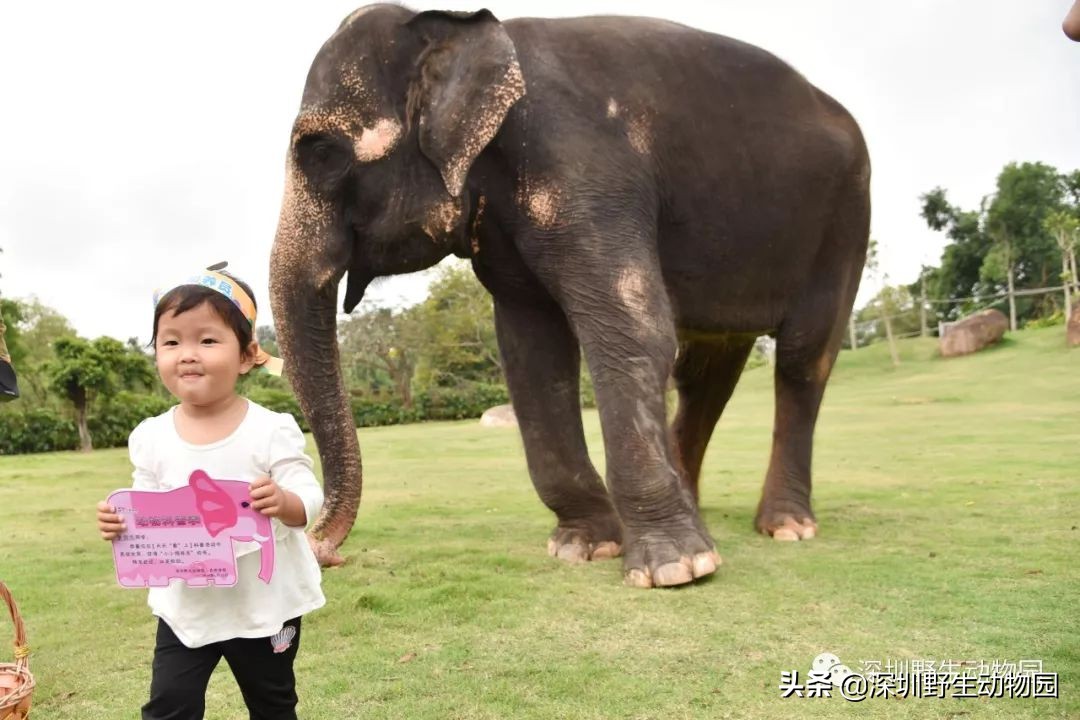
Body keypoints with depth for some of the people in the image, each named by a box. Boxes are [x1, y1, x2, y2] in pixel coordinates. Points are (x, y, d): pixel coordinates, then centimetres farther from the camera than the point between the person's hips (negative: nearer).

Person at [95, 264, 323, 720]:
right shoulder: (150, 438, -6)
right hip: (186, 605, 2)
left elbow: (309, 499, -16)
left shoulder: (272, 429, -16)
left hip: (266, 603, -2)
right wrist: (120, 521, -19)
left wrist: (284, 501, -38)